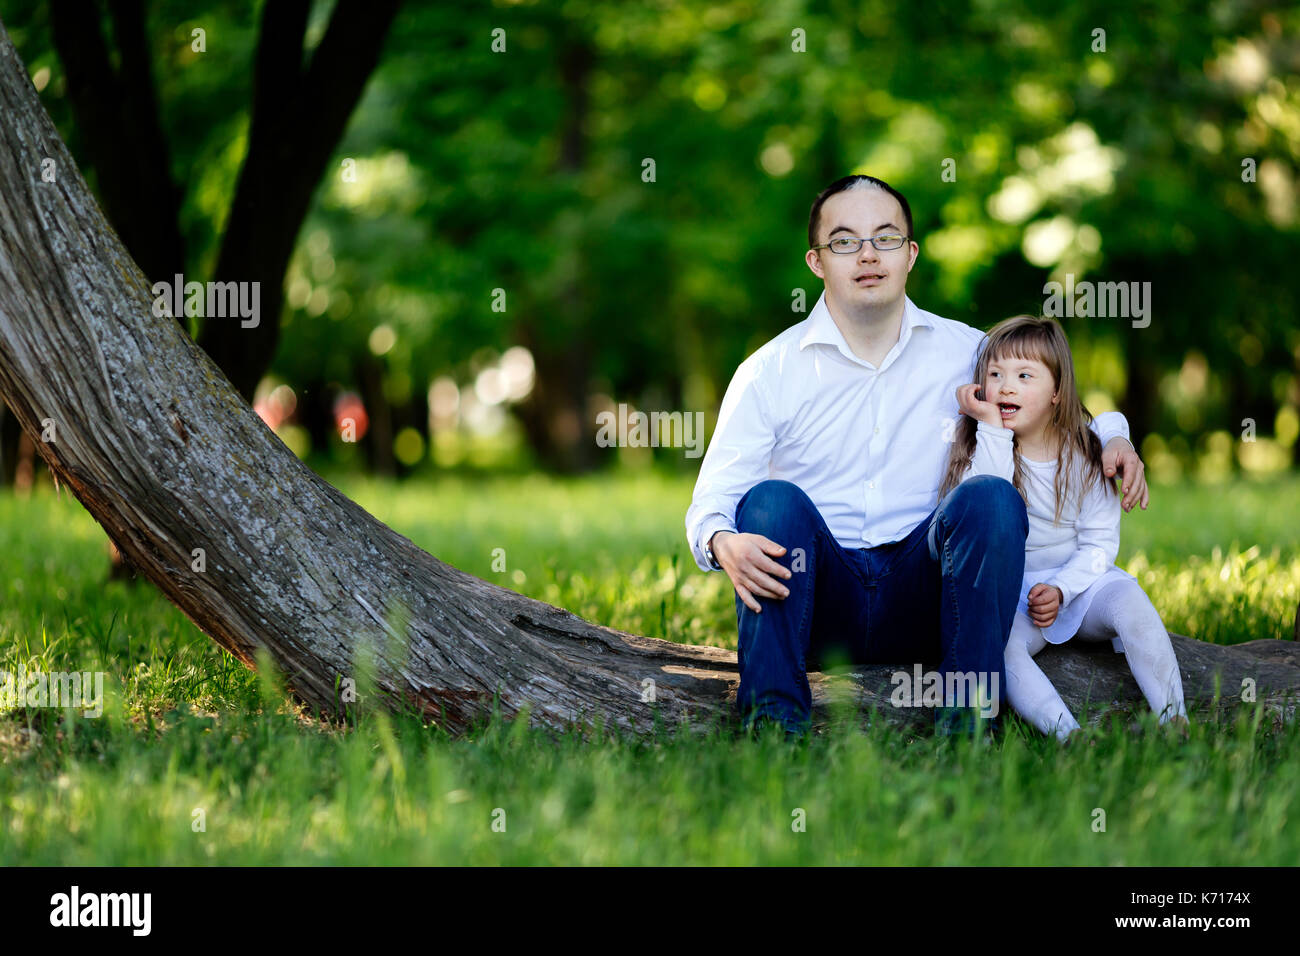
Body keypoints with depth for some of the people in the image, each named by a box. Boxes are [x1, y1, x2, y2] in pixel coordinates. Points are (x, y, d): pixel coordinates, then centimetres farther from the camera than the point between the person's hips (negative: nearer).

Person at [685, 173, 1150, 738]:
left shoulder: (967, 353, 8)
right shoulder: (768, 373, 2)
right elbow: (710, 504, -3)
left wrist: (1110, 436, -1)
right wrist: (724, 544, -28)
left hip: (917, 605, 1)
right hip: (819, 605, -1)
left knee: (990, 498, -25)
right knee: (772, 499, -29)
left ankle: (966, 713, -26)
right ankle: (772, 716, -32)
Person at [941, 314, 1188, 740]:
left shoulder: (1085, 453, 0)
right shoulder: (979, 447, -2)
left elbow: (1099, 543, -1)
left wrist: (1060, 589, -19)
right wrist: (993, 430, -22)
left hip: (1080, 578, 1)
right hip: (1009, 591, -1)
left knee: (1128, 599, -29)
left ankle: (1174, 719, -29)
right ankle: (1066, 735, -47)